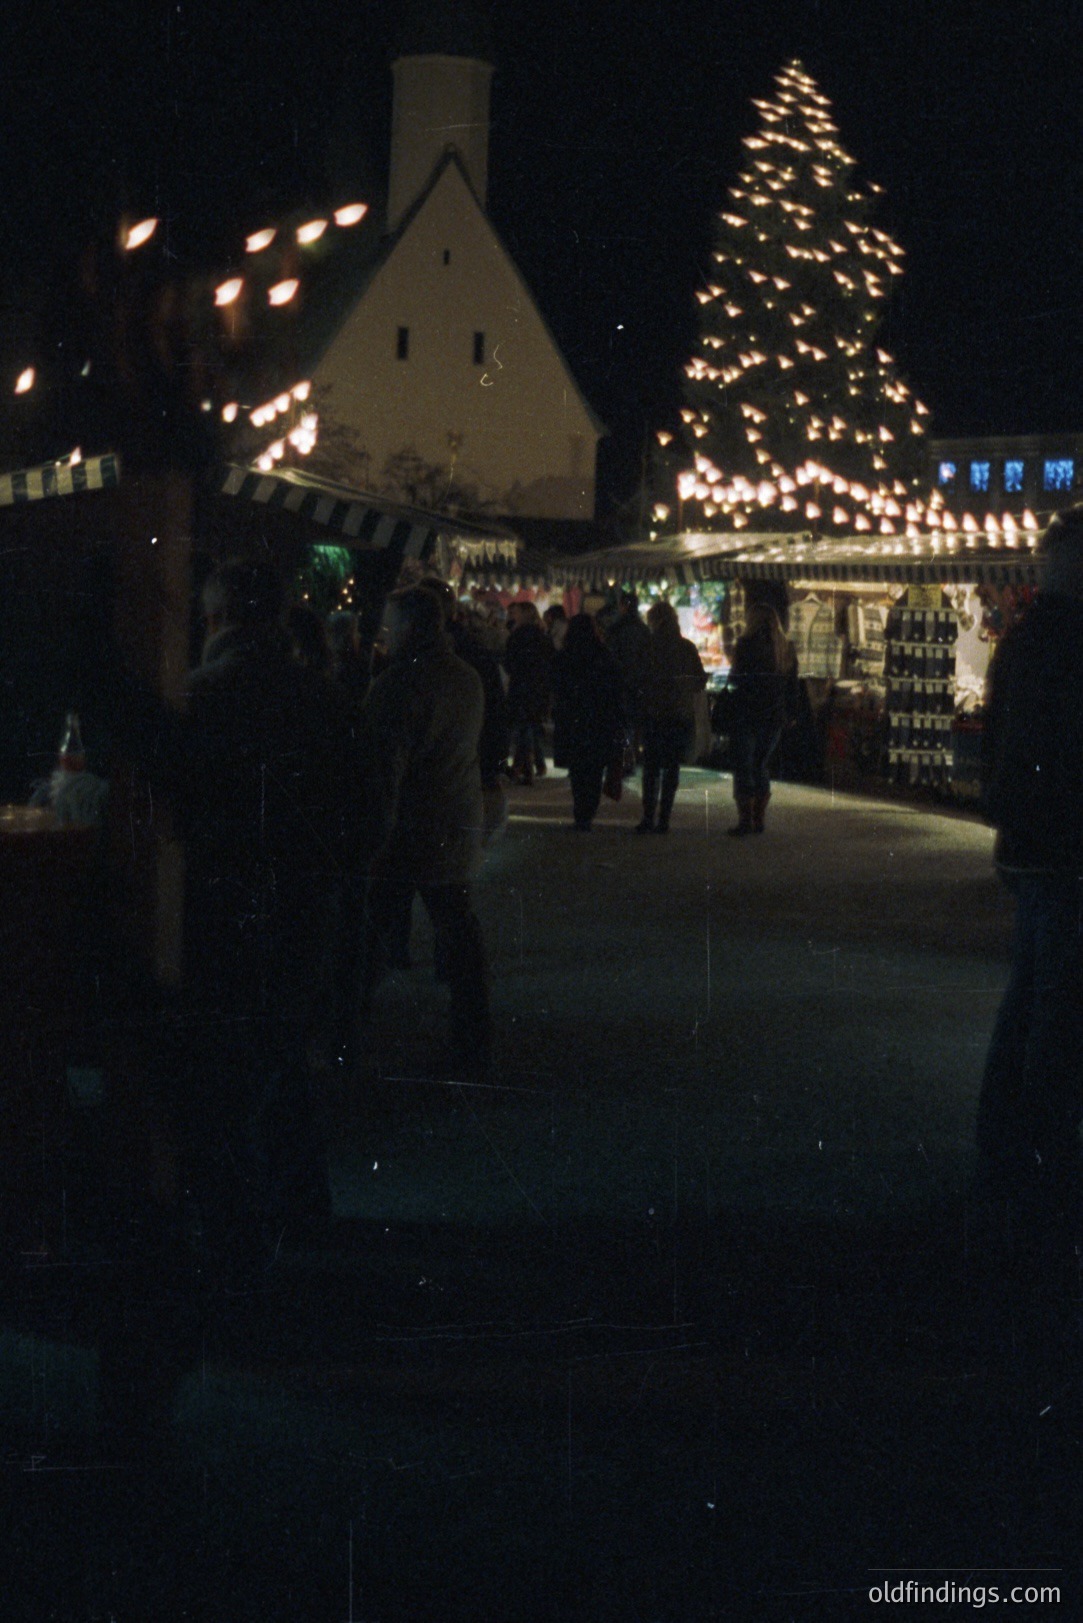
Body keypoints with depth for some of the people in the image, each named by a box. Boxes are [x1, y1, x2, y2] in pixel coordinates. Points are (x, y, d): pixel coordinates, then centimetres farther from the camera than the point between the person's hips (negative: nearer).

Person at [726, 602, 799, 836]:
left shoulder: (745, 645, -10)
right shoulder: (786, 648, 6)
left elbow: (736, 678, -9)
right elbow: (792, 685, 10)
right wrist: (791, 714, 15)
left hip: (746, 713, -5)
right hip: (774, 716, 5)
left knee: (743, 766, -1)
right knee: (761, 766, 15)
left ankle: (745, 819, -6)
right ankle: (759, 819, 14)